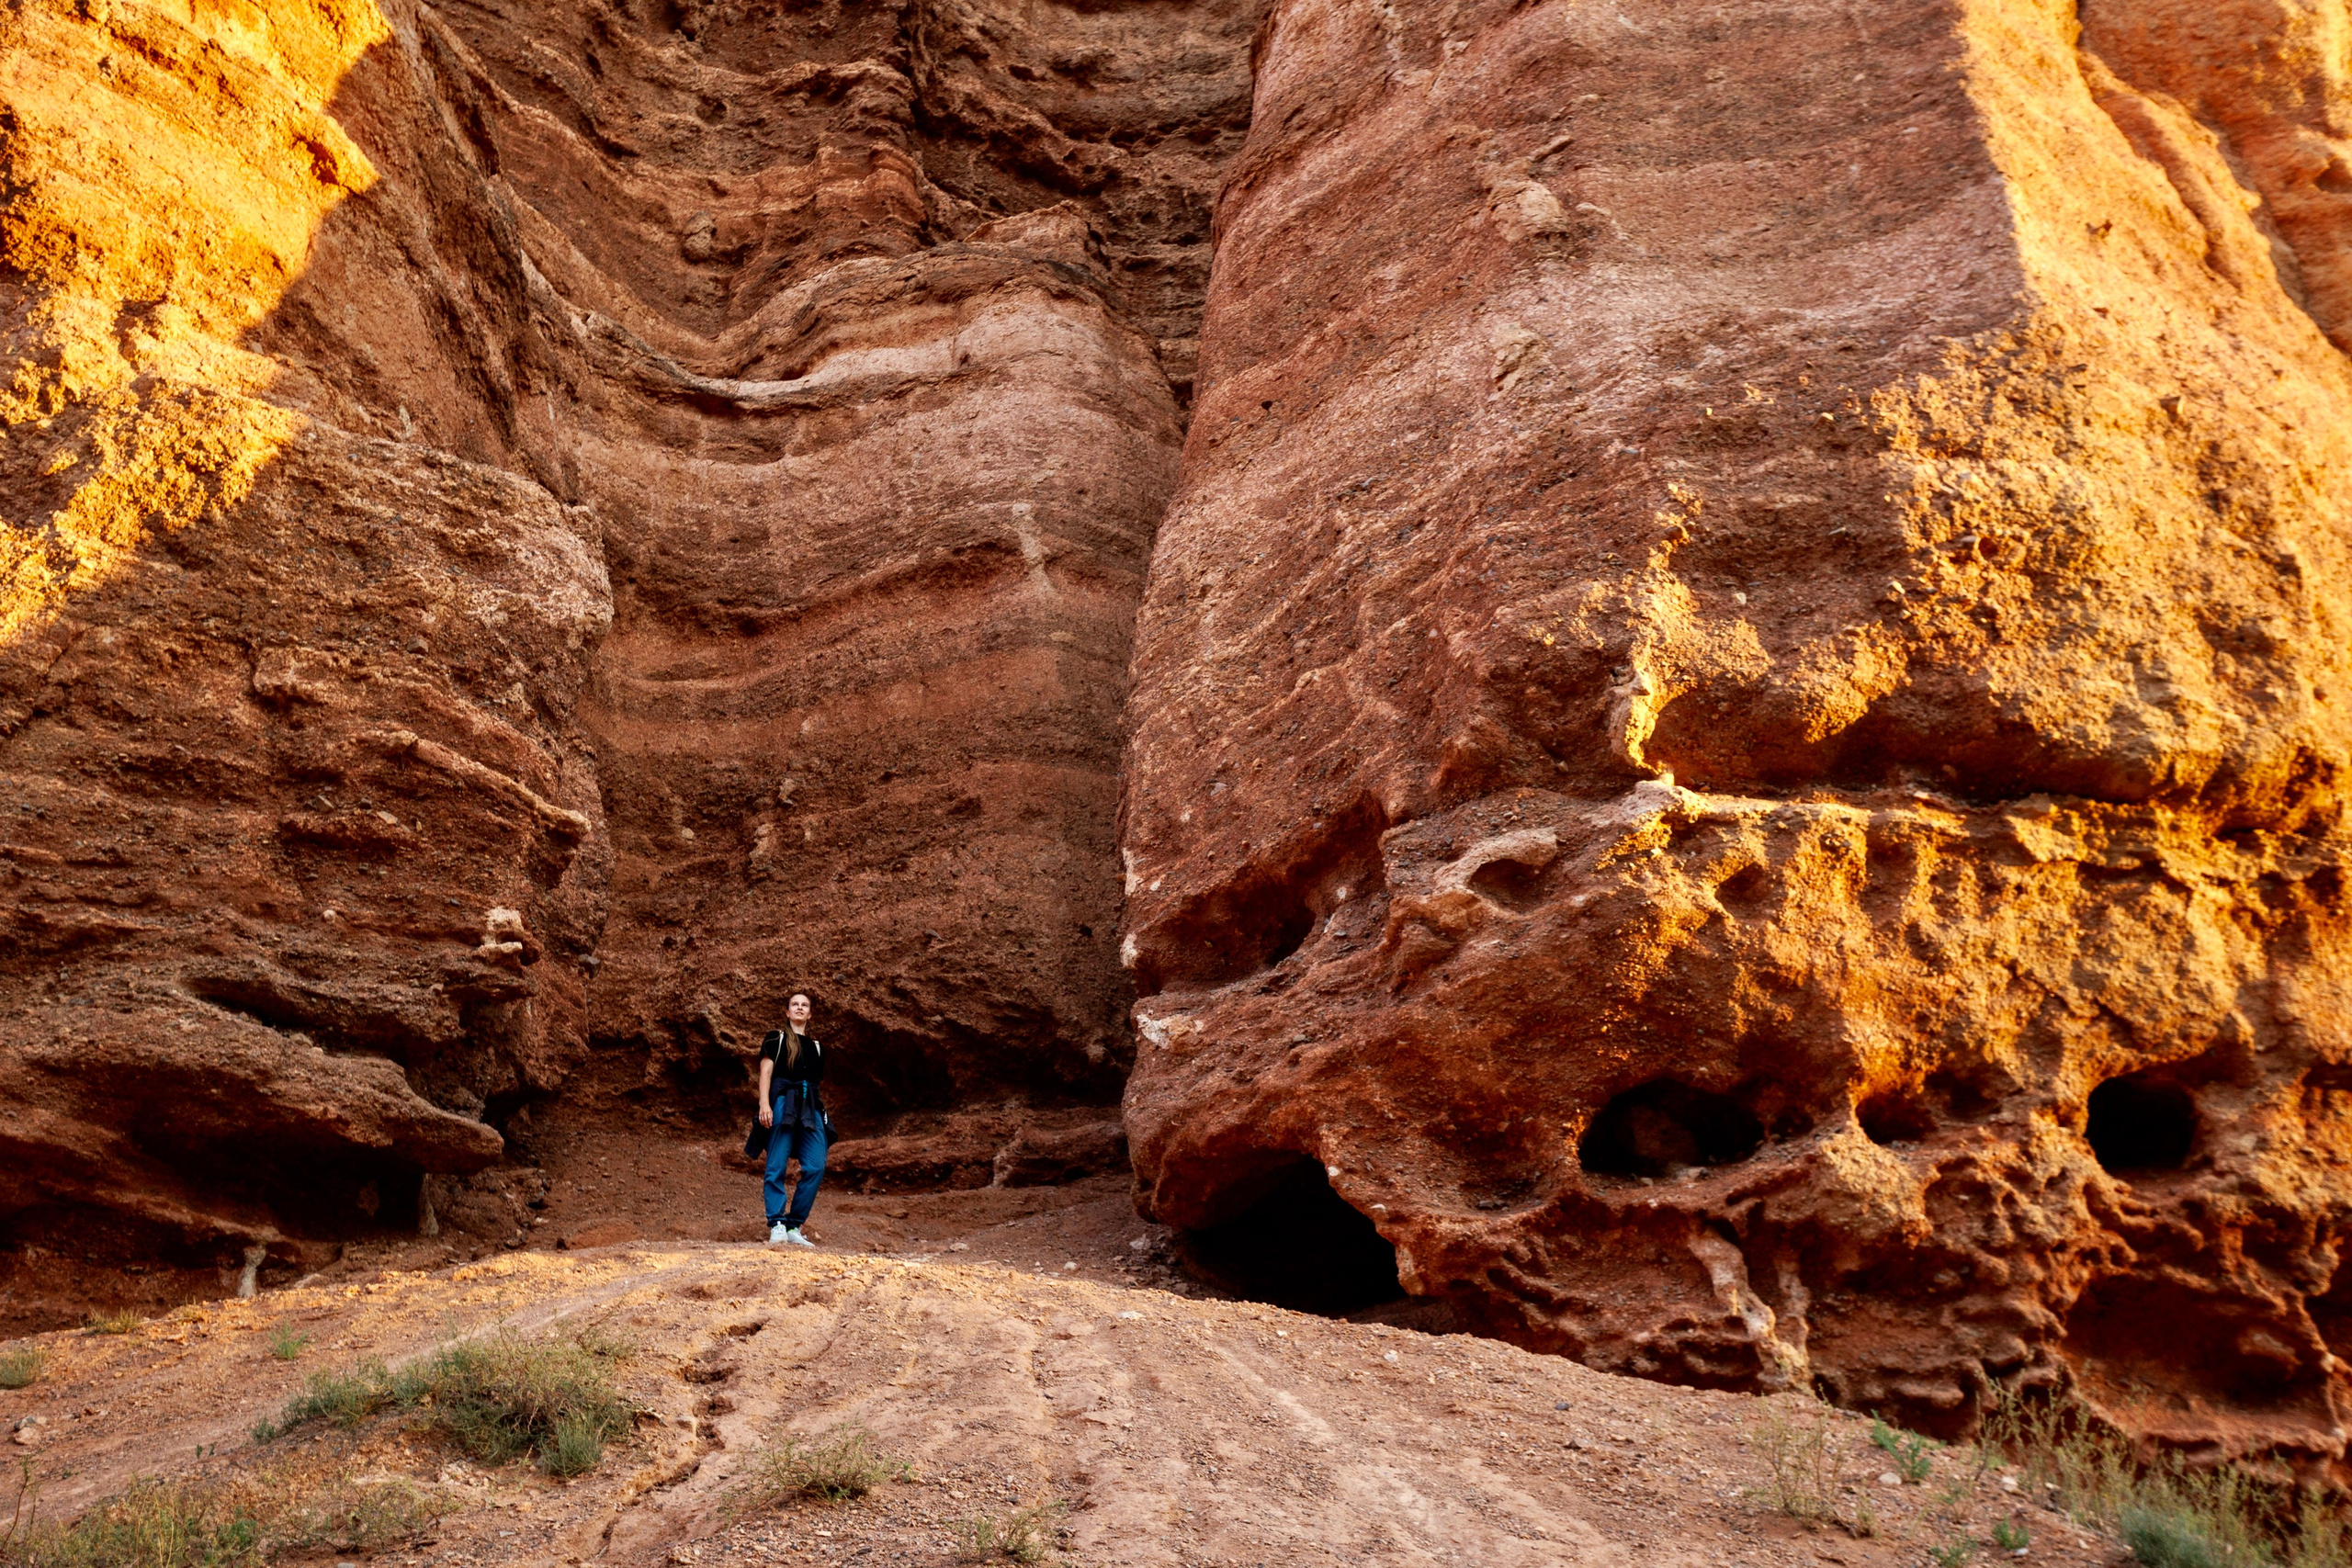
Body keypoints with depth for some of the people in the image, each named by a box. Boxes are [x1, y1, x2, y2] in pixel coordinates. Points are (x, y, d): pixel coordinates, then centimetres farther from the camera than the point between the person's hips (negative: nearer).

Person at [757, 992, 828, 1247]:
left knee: (816, 1167, -11)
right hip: (782, 1101, -4)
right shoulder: (776, 1037, 15)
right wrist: (764, 1103, -12)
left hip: (811, 1107, 4)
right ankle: (777, 1225, -16)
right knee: (777, 1166, -12)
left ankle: (794, 1227, -6)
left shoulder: (816, 1047, 26)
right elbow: (766, 1071, 3)